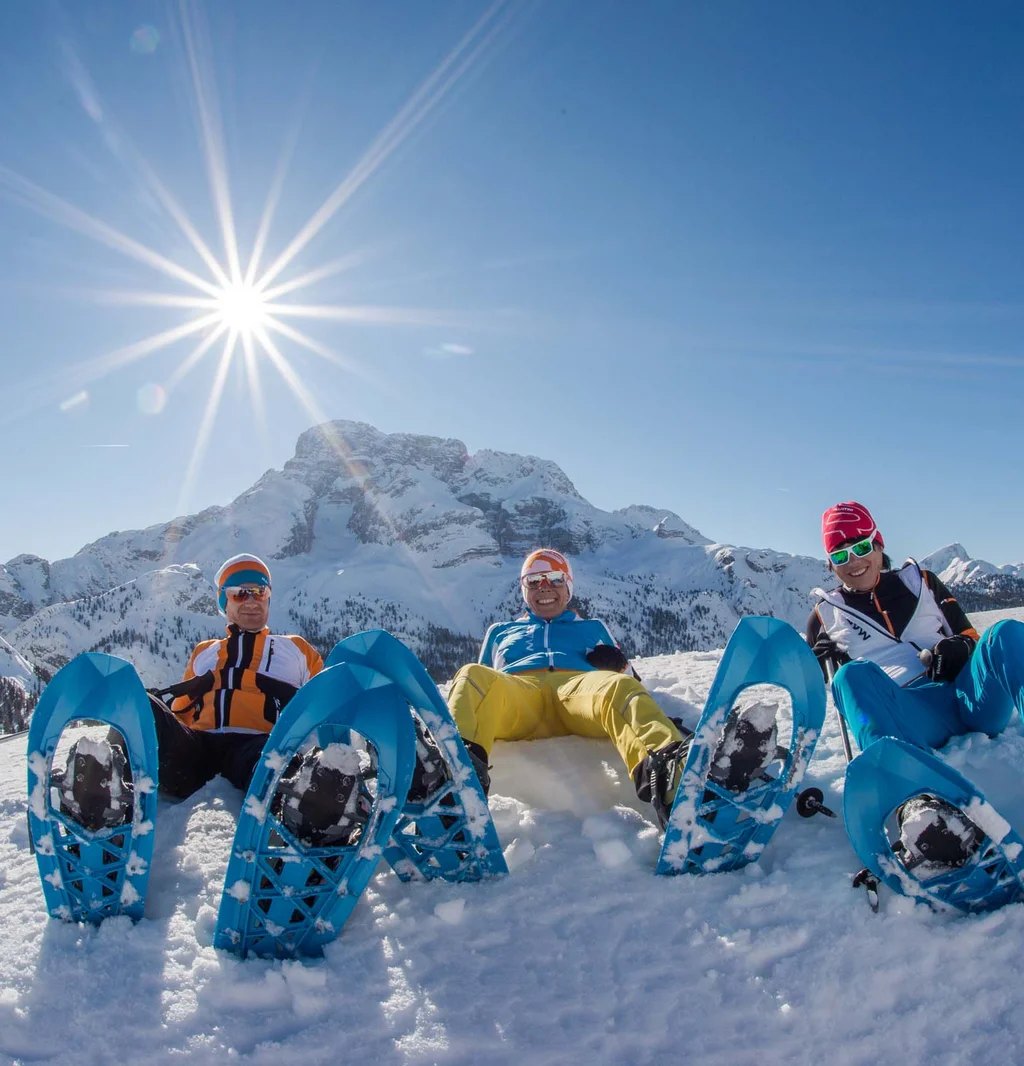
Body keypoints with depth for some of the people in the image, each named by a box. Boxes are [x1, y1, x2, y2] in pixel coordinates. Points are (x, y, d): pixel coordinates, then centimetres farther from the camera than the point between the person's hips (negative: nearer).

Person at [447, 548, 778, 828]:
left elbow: (629, 678, 31)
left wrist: (618, 665, 7)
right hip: (514, 690, 0)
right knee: (473, 677, -36)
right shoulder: (500, 632, 41)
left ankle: (668, 767, -70)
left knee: (618, 687, -38)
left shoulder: (593, 627, 40)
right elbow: (484, 678, 32)